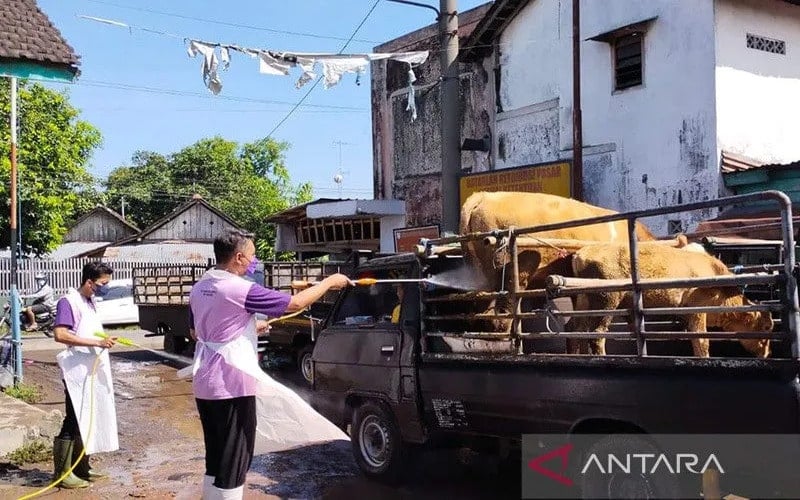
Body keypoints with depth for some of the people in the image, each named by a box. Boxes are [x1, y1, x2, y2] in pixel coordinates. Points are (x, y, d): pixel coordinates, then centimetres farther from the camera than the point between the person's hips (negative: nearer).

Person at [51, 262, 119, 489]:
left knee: (89, 421, 13)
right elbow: (60, 334, -23)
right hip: (77, 372, -9)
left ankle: (82, 468, 23)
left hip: (94, 371, 9)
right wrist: (98, 342, -25)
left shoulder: (89, 302, 14)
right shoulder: (69, 301, -12)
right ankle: (62, 473, 2)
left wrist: (104, 340, 7)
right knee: (74, 422, -5)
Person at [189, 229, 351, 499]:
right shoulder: (239, 289, -18)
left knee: (216, 460, 19)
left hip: (205, 385, 9)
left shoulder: (199, 289, 7)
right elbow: (294, 303, -16)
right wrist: (329, 282, -1)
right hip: (231, 386, -8)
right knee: (233, 462, 1)